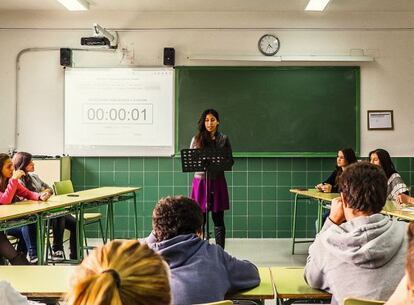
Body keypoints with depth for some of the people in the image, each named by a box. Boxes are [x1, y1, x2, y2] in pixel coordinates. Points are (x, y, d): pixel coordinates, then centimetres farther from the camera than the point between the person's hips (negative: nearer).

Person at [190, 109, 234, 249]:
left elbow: (230, 161, 5)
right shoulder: (196, 139, 5)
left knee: (218, 219, 4)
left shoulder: (223, 139, 5)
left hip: (217, 181, 0)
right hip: (200, 180, 0)